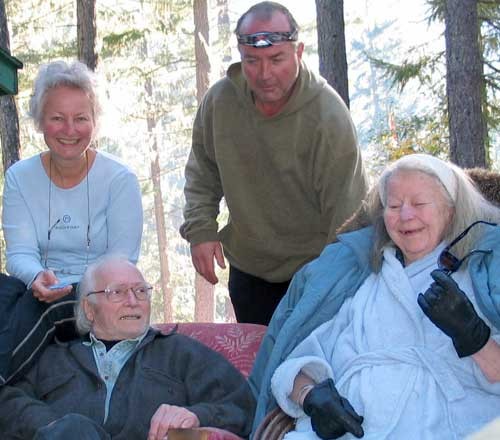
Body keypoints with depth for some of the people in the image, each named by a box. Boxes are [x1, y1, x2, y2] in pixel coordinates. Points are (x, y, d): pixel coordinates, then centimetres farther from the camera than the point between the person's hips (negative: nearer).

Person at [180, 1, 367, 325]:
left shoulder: (329, 118, -23)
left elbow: (347, 213, -20)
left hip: (313, 271, -4)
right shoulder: (220, 100, -10)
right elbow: (203, 172, 8)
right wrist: (200, 230, -5)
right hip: (247, 268, 5)